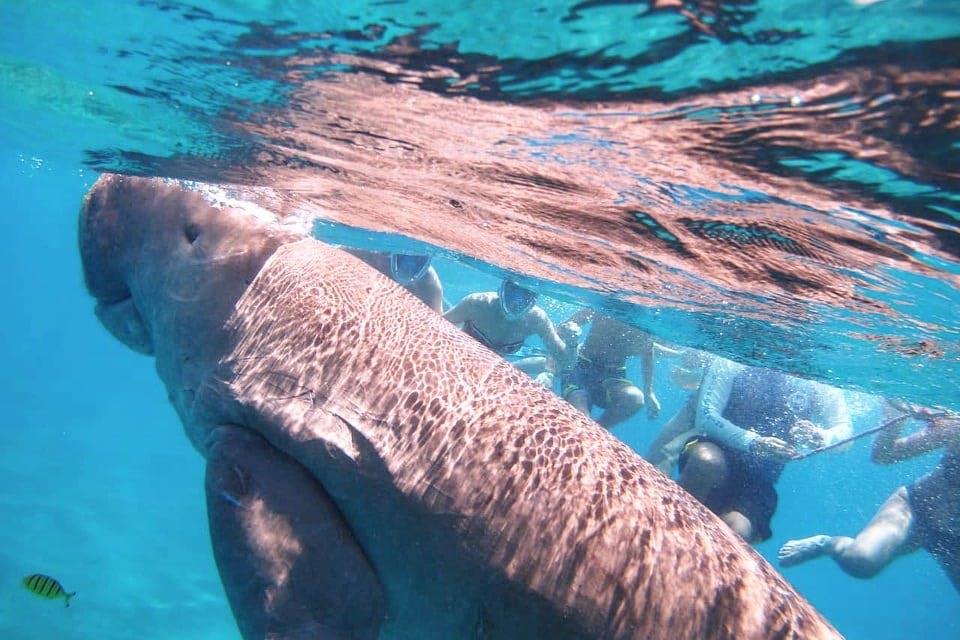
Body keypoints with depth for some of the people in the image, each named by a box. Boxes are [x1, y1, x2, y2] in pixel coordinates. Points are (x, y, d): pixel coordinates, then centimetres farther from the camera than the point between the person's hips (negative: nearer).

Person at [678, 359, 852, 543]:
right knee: (707, 461, -40)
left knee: (738, 531, -30)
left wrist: (820, 437, -28)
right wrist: (752, 442, -32)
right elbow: (705, 417, -16)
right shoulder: (731, 366, -7)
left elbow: (845, 433, -2)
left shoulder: (819, 387, 2)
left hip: (758, 484, 2)